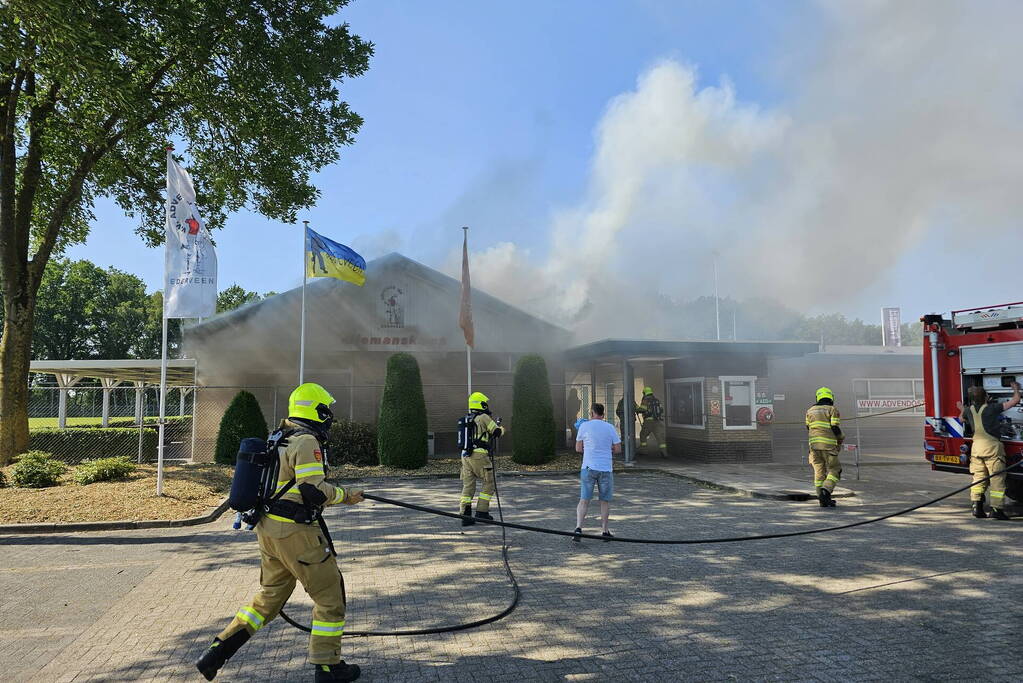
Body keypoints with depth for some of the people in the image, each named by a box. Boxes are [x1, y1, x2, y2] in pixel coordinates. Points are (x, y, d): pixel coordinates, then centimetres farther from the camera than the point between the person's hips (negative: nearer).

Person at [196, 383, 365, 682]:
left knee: (269, 596, 22)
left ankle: (217, 651, 20)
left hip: (268, 528, 9)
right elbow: (314, 490, -21)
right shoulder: (307, 441, -16)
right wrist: (344, 496, -7)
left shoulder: (279, 440, 13)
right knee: (329, 596, 6)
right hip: (295, 533, -9)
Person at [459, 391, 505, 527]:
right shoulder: (484, 417, -6)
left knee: (468, 485, 7)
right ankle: (482, 511, 5)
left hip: (466, 455, 7)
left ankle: (465, 515, 2)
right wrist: (501, 428, 19)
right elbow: (497, 432, -3)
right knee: (489, 483, 8)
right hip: (479, 455, -7)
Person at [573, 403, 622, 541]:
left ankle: (578, 527, -14)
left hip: (588, 468, -1)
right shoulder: (610, 427, 2)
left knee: (584, 500, 2)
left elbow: (578, 449, 5)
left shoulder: (584, 426, -1)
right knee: (605, 501, 14)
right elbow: (618, 449, 6)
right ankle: (604, 530, 18)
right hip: (606, 469, 1)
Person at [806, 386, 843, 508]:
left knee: (819, 472, 9)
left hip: (814, 443, 4)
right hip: (828, 444, -4)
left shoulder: (811, 410, 14)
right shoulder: (833, 410, 0)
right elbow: (836, 429, -8)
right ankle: (825, 491, -17)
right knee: (834, 470, 5)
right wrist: (841, 438, 12)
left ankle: (823, 500, 9)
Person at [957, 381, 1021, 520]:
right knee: (997, 479, 1)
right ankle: (997, 509, -1)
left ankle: (977, 507, 6)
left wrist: (962, 410, 49)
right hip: (992, 447, -5)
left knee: (978, 477, 11)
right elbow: (1015, 400, -2)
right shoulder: (992, 408, -8)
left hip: (976, 447, 5)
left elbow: (961, 419, 29)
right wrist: (1016, 389, 17)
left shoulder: (969, 410, 7)